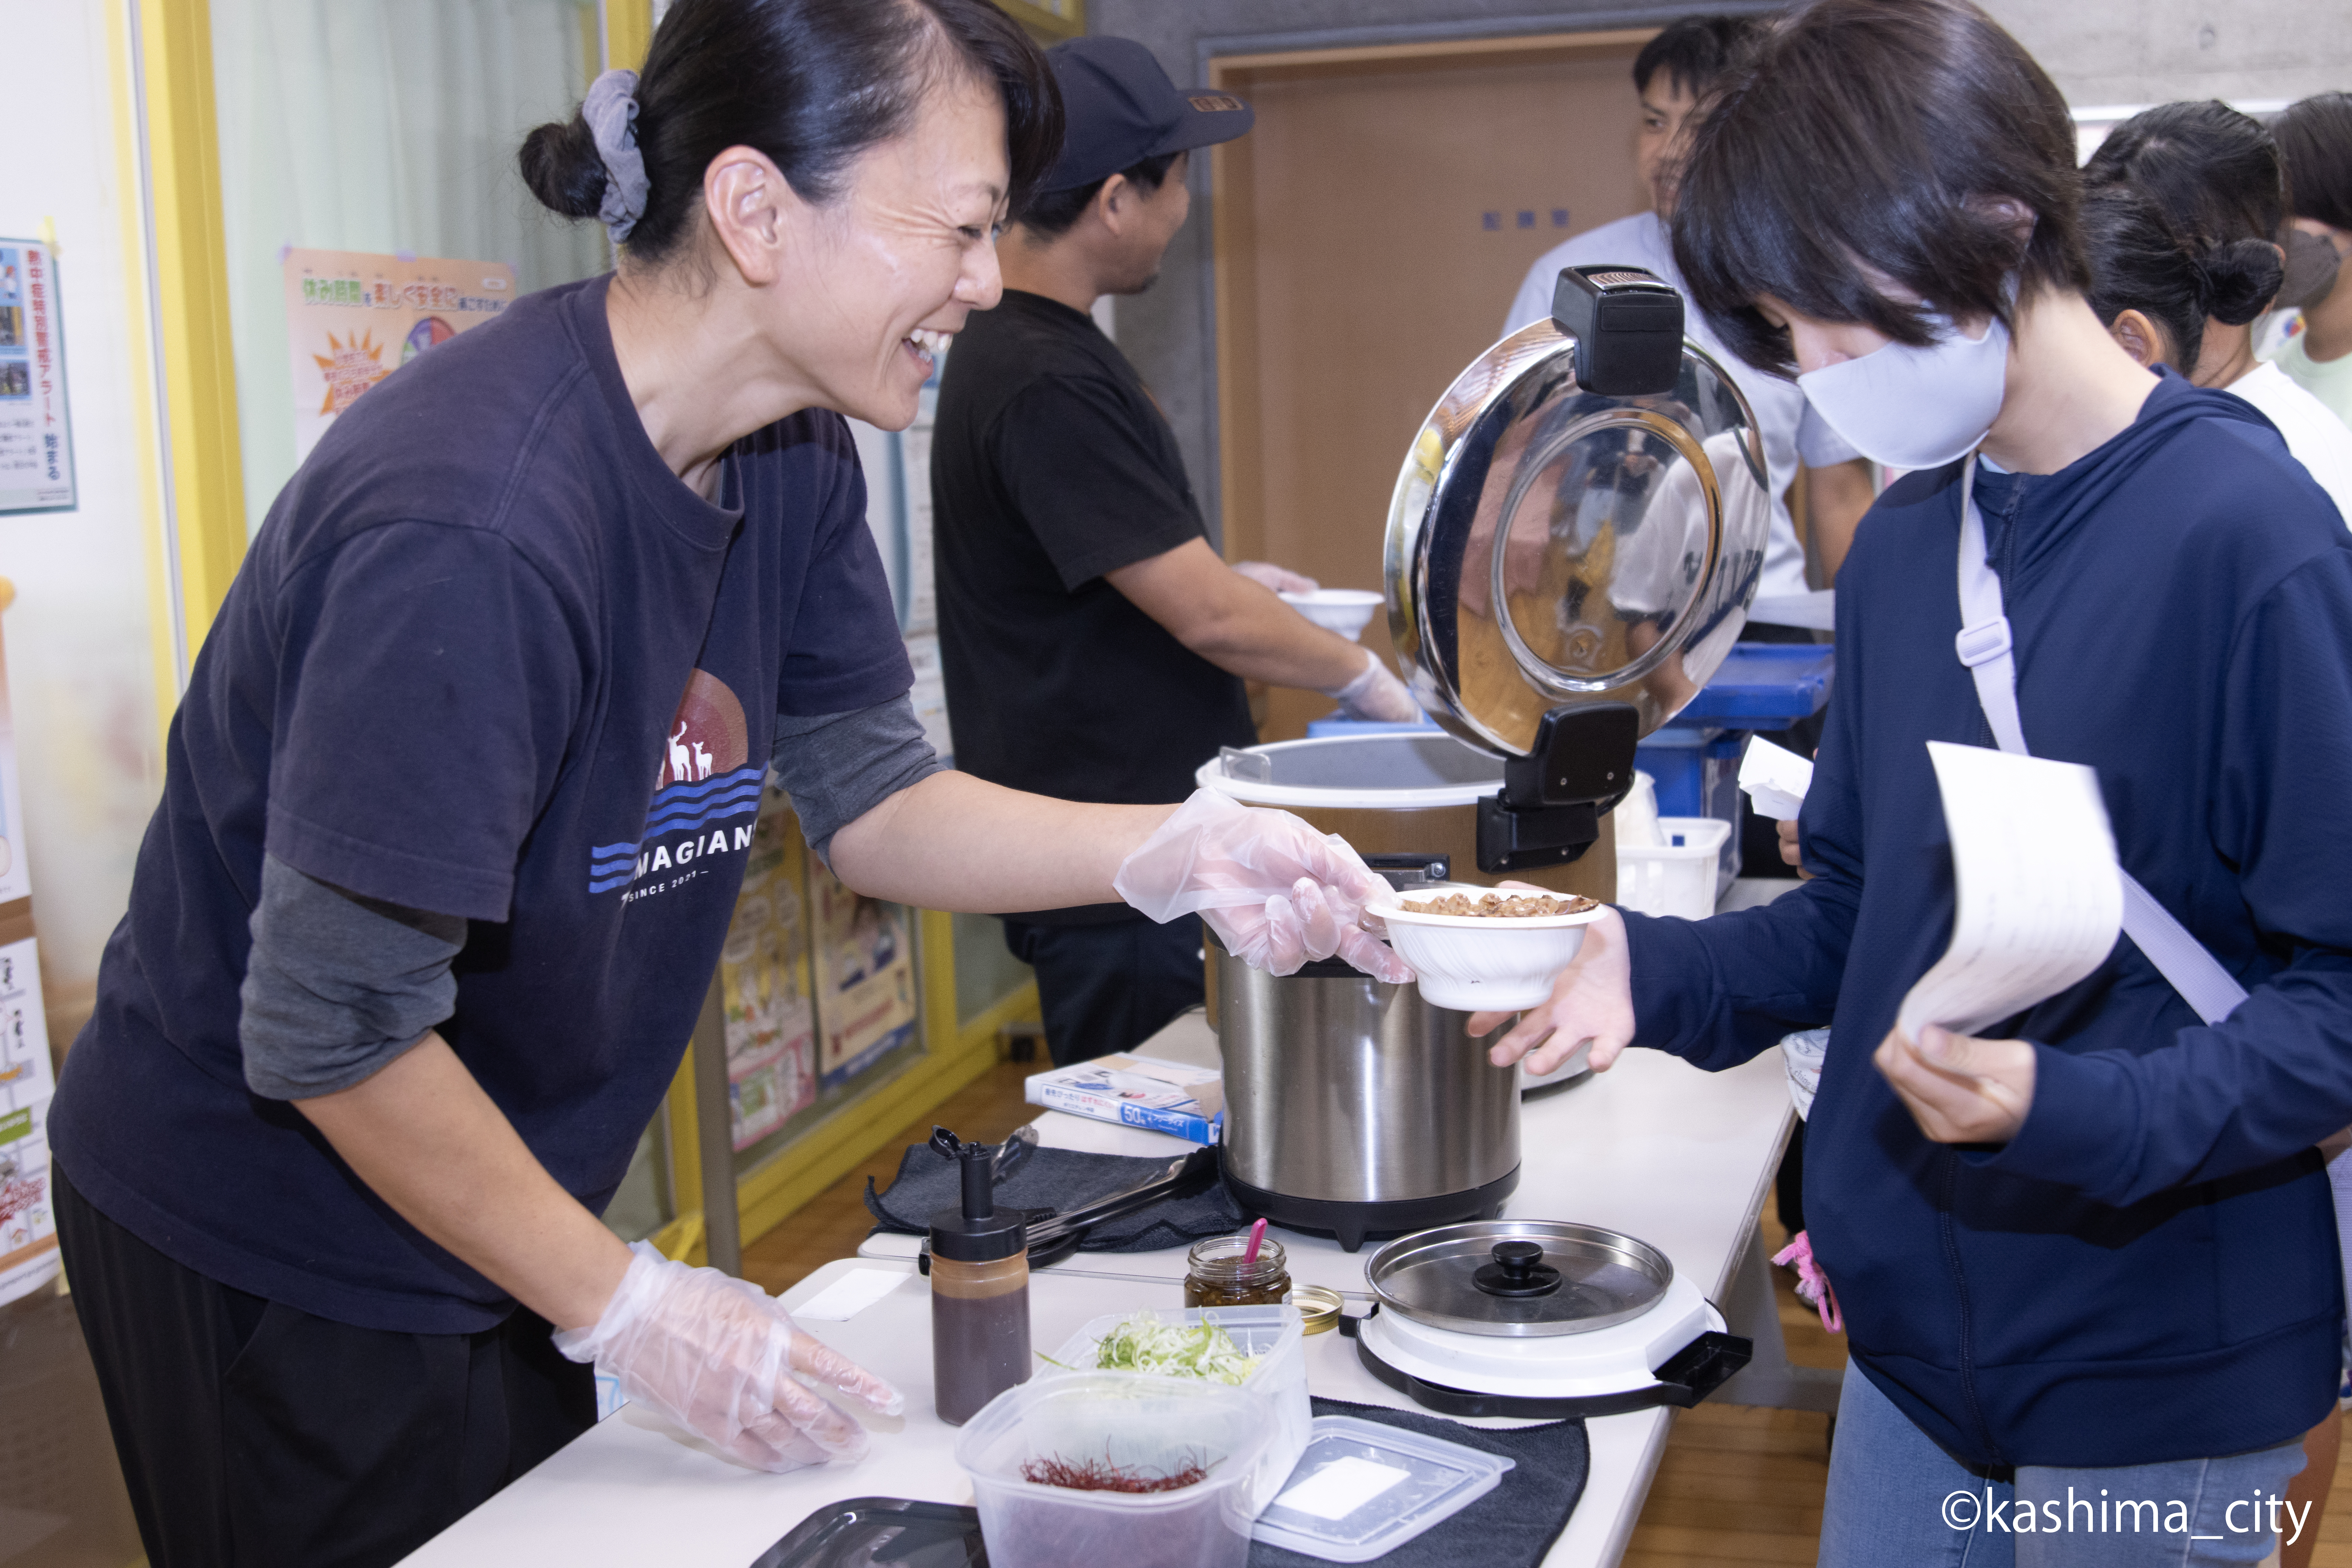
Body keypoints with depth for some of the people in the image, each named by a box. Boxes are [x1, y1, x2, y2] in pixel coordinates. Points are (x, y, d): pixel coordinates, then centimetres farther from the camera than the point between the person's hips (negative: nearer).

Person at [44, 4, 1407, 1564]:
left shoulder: (789, 460, -6)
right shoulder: (478, 526, -33)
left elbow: (864, 793, 0)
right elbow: (334, 1034, -27)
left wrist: (1172, 851, -16)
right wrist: (625, 1306, -18)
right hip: (272, 1249, -8)